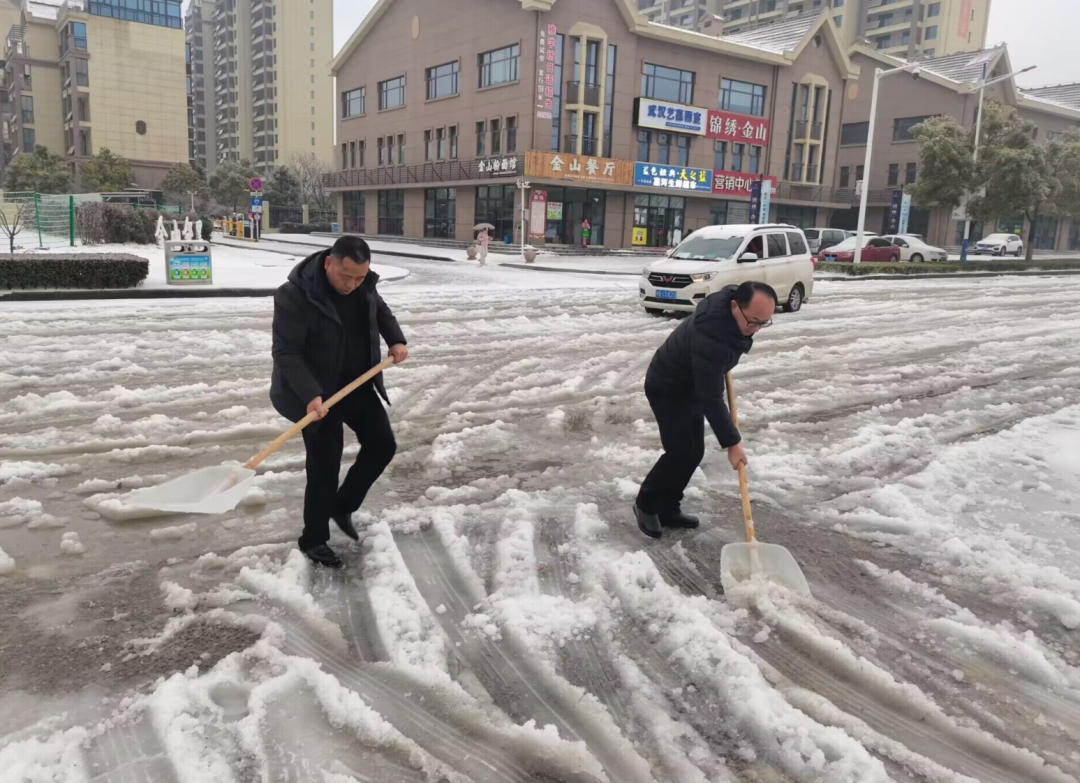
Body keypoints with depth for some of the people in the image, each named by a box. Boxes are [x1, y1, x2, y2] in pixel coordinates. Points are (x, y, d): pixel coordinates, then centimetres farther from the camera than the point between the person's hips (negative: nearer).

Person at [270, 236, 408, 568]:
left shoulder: (364, 285, -5)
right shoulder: (295, 294, -26)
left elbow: (380, 309, 17)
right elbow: (286, 353, -26)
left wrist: (396, 340, 0)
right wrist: (310, 395, -36)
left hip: (358, 383, 7)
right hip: (318, 391, -7)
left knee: (382, 445, 8)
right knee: (324, 466, -2)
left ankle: (342, 506, 28)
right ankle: (313, 540, 17)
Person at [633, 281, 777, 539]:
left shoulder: (734, 298, -13)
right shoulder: (710, 338, -40)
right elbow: (711, 399, -34)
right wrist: (732, 442, -29)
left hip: (692, 385, 9)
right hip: (666, 389, -9)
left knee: (694, 452, 8)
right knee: (680, 454, -11)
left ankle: (667, 509, 20)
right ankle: (646, 505, 10)